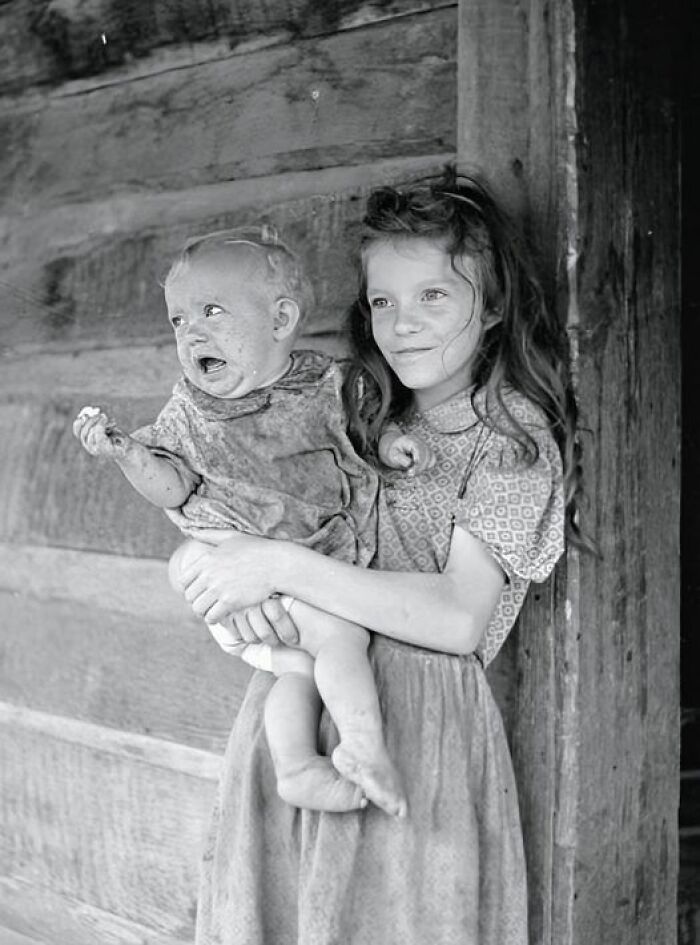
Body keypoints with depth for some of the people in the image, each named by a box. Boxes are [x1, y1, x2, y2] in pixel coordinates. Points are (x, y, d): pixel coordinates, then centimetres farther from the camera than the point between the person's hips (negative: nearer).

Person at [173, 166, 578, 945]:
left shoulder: (517, 436, -6)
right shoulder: (363, 407, 11)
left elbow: (459, 620, -17)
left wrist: (283, 566, -20)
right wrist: (244, 583, -10)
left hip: (416, 710, -5)